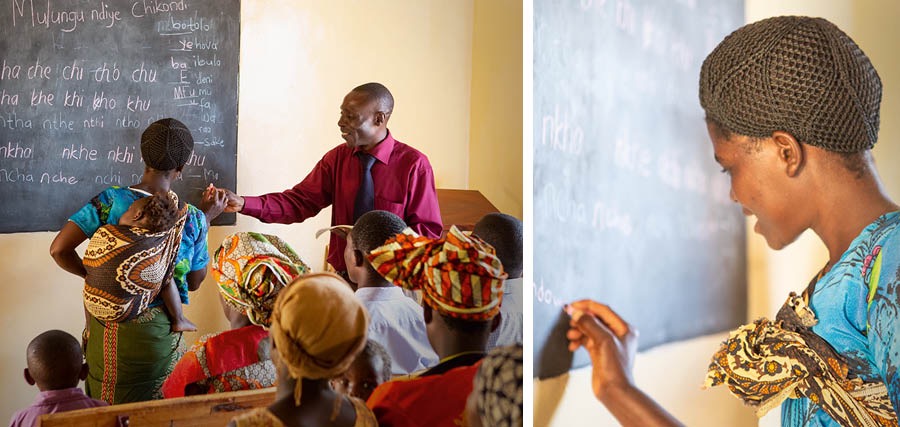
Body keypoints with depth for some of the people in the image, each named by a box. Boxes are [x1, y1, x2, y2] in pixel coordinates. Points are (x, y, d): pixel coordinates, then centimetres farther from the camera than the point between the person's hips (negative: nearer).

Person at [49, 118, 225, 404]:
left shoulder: (110, 201, -12)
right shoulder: (194, 219, -11)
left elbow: (59, 250, -14)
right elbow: (194, 282, 3)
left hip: (105, 327, 1)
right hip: (155, 331, -1)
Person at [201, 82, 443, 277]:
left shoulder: (414, 164, -8)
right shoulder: (337, 158, 5)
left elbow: (428, 232, -5)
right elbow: (298, 202, -3)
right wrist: (243, 204, -15)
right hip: (343, 278, 3)